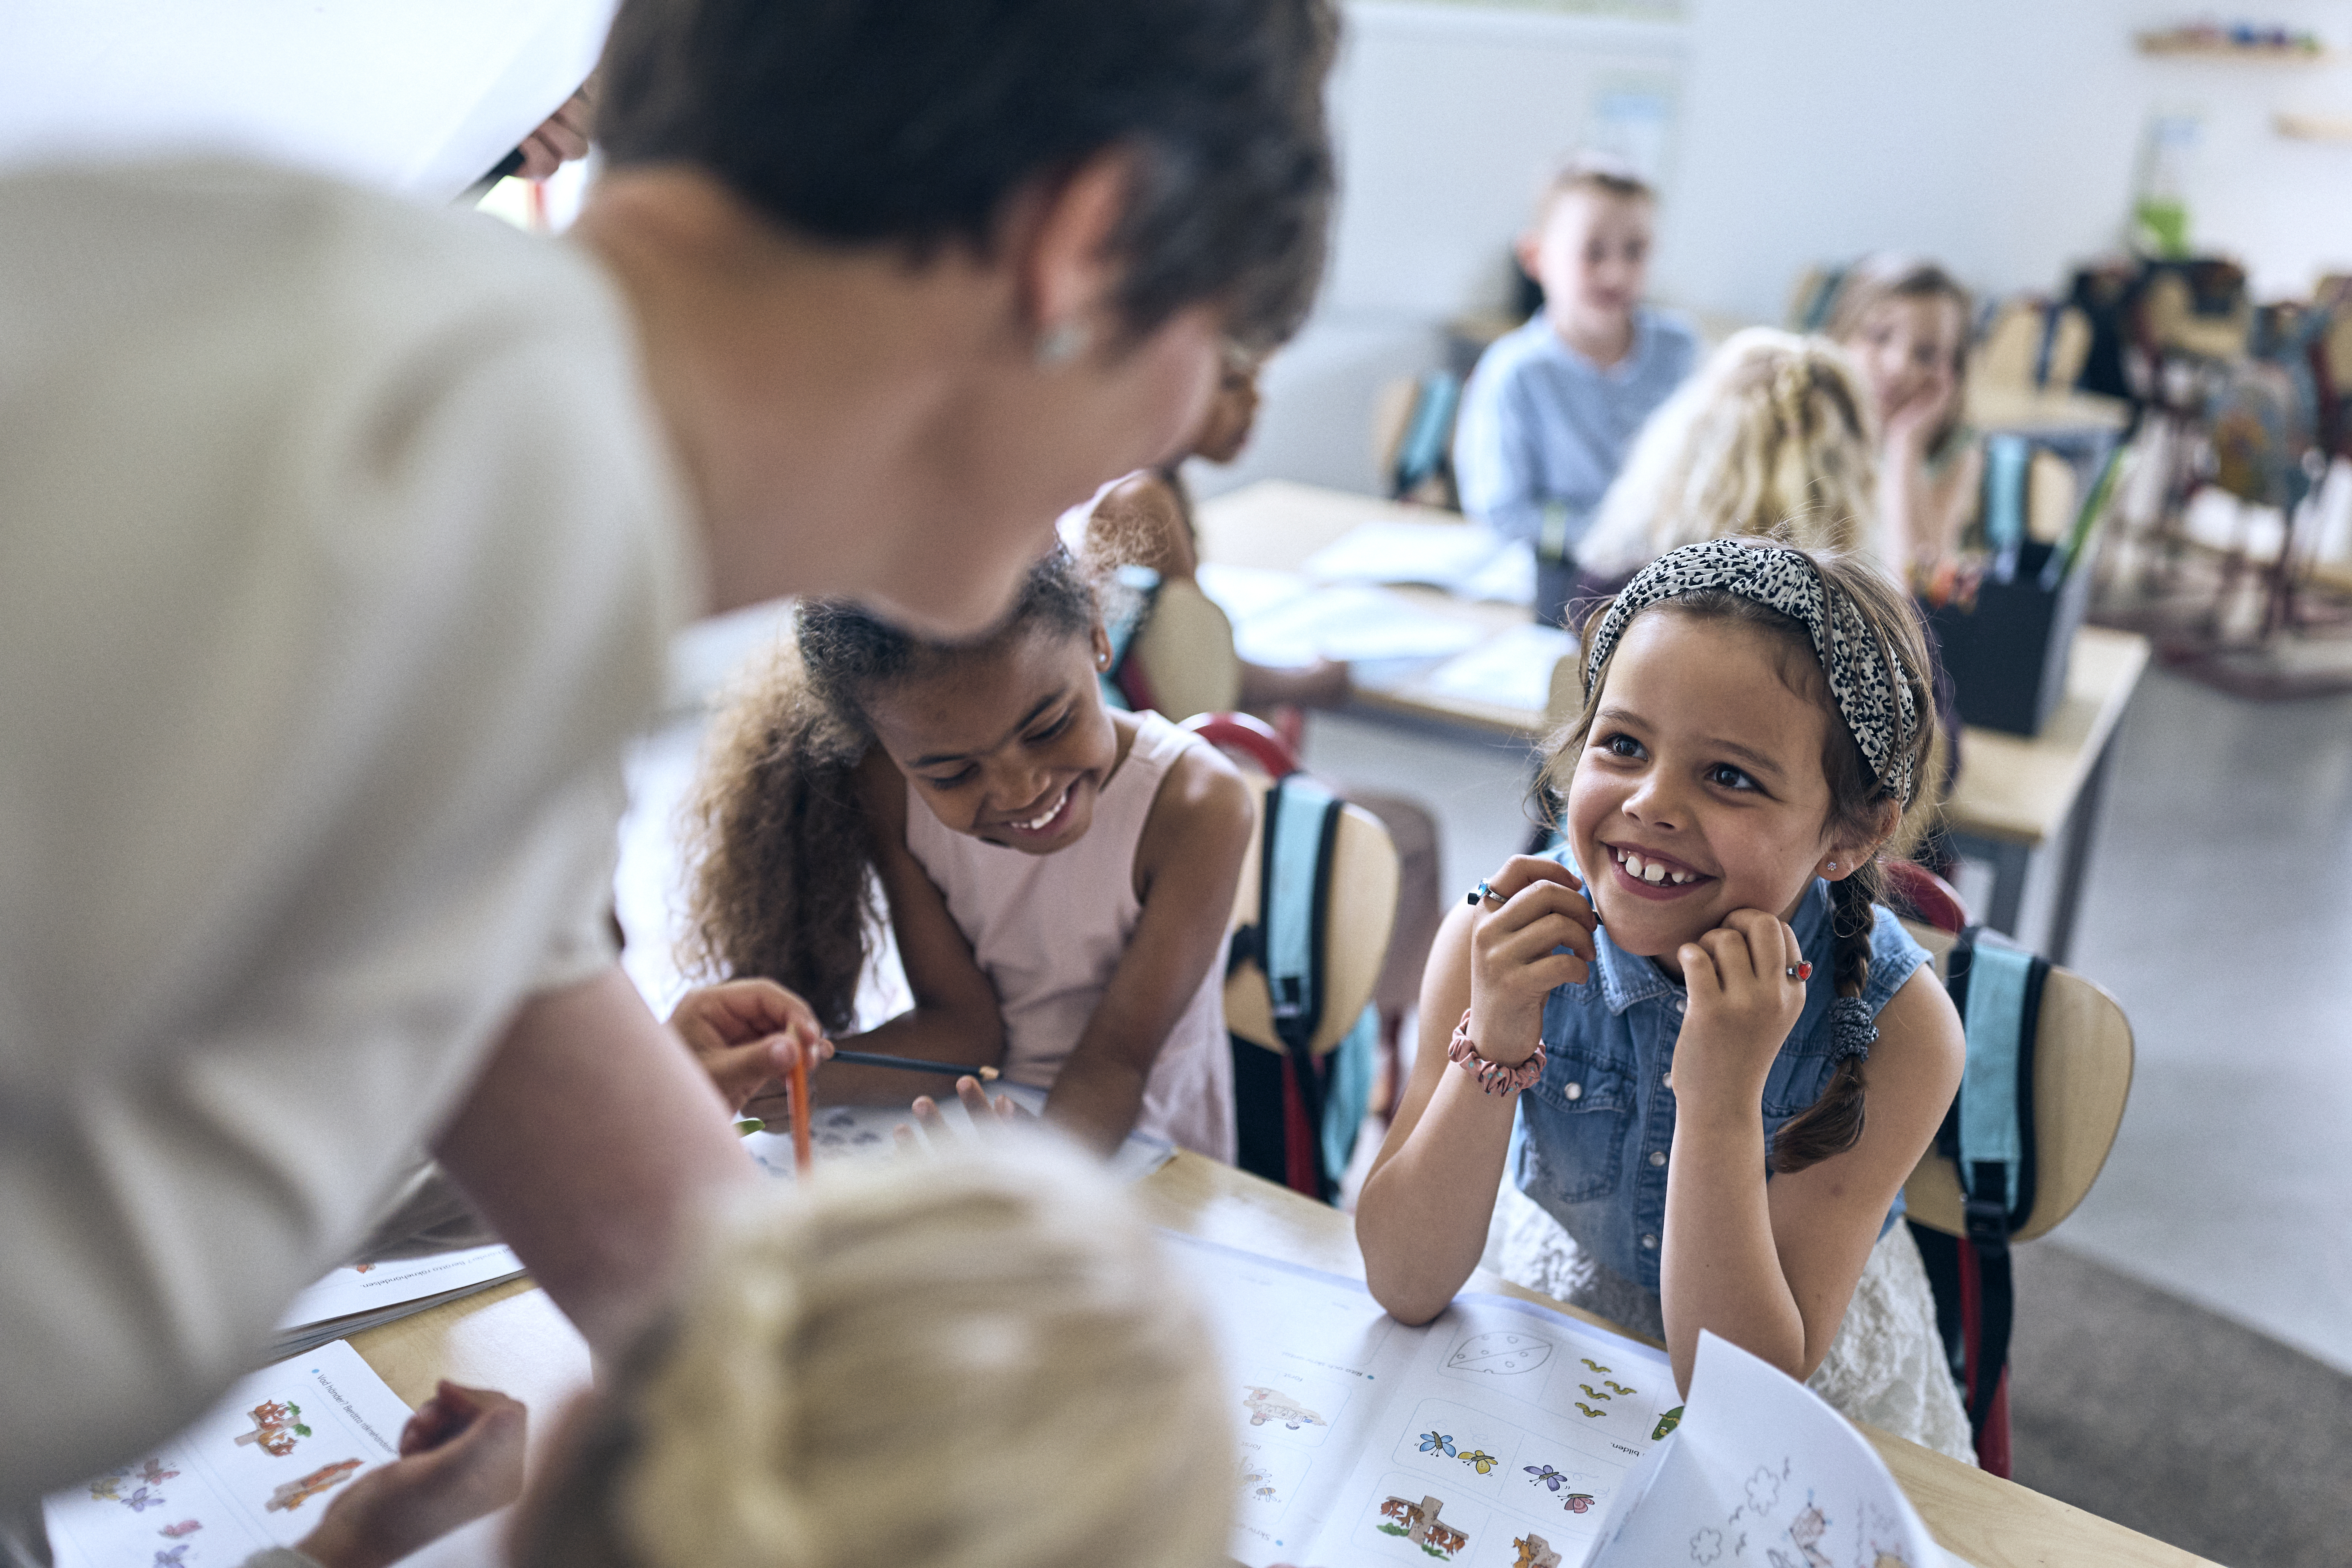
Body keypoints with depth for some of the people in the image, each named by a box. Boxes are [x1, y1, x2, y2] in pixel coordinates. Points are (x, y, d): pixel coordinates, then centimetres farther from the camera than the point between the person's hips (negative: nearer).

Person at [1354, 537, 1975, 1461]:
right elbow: (1405, 1288, -18)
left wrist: (1722, 1101, -36)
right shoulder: (1501, 939, -20)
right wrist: (1492, 1047, -32)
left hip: (1818, 1394, 0)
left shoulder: (1897, 1028, -23)